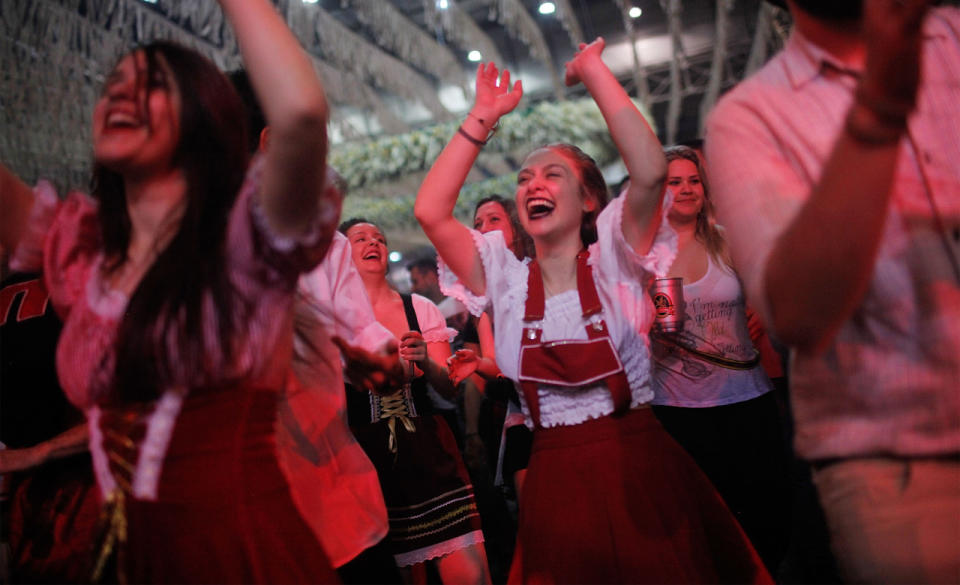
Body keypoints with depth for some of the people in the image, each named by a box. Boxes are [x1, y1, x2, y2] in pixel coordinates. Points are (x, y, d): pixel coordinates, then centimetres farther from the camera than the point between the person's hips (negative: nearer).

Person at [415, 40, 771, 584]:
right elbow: (430, 211, -5)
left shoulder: (611, 262, -2)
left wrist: (593, 69, -11)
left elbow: (650, 170, -19)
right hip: (555, 480, 2)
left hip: (639, 467, -2)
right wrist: (483, 118, -1)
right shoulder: (506, 278, 5)